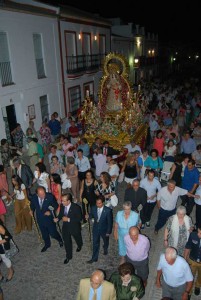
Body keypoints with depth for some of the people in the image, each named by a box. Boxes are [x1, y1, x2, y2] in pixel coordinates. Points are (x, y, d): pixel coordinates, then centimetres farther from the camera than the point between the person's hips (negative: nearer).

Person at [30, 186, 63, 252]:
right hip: (40, 219, 3)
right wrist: (32, 210, -12)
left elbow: (55, 206, -11)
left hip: (49, 218, -3)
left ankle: (60, 240, 42)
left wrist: (50, 212, -25)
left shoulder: (50, 196, -24)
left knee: (53, 233, 8)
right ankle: (47, 244, 51)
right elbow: (32, 205, 6)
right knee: (44, 233, 22)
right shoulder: (34, 197, -16)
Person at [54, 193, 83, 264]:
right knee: (67, 242, 13)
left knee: (77, 239, 26)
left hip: (74, 227, -3)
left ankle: (79, 246, 62)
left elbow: (79, 219, -25)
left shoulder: (76, 207, -30)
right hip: (65, 227, 3)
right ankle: (68, 256, 36)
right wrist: (57, 218, -20)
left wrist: (68, 219, -32)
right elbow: (61, 214, 2)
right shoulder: (62, 206, -16)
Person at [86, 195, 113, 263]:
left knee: (106, 241, 27)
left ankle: (105, 249, 60)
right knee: (95, 244, 12)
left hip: (104, 230, -1)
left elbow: (110, 222, -18)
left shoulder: (108, 210, -28)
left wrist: (108, 232, -12)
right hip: (96, 229, 2)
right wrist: (88, 216, -21)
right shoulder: (93, 208, -18)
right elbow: (92, 215, 3)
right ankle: (94, 258, 30)